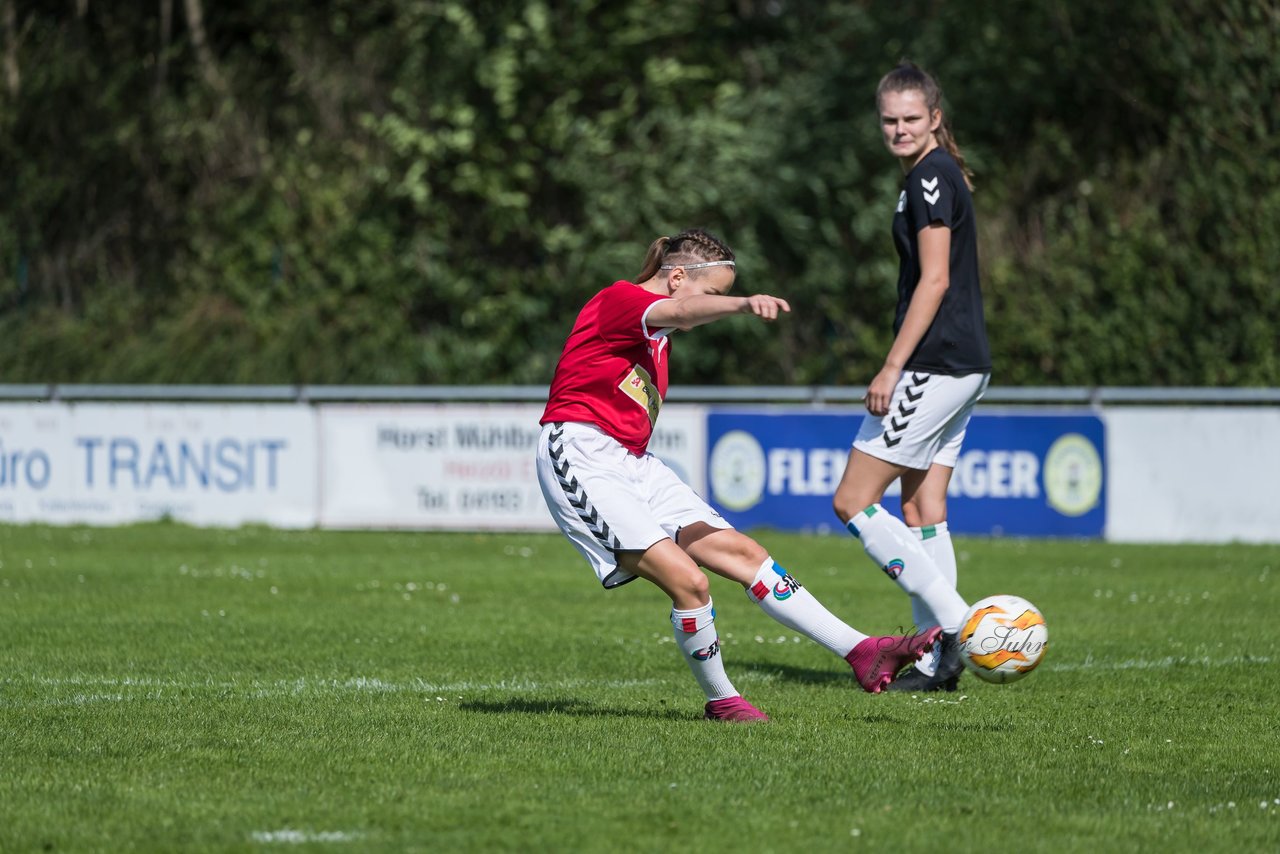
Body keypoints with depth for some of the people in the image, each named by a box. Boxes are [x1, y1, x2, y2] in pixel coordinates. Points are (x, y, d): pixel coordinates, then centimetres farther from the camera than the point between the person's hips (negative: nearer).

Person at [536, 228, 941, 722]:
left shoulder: (658, 337, 20)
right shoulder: (619, 300, -12)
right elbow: (683, 312, -34)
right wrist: (743, 305, -51)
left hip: (632, 462, 10)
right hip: (581, 459, -10)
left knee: (741, 553, 3)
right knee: (688, 581, -21)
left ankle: (862, 653, 2)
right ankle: (720, 702, -1)